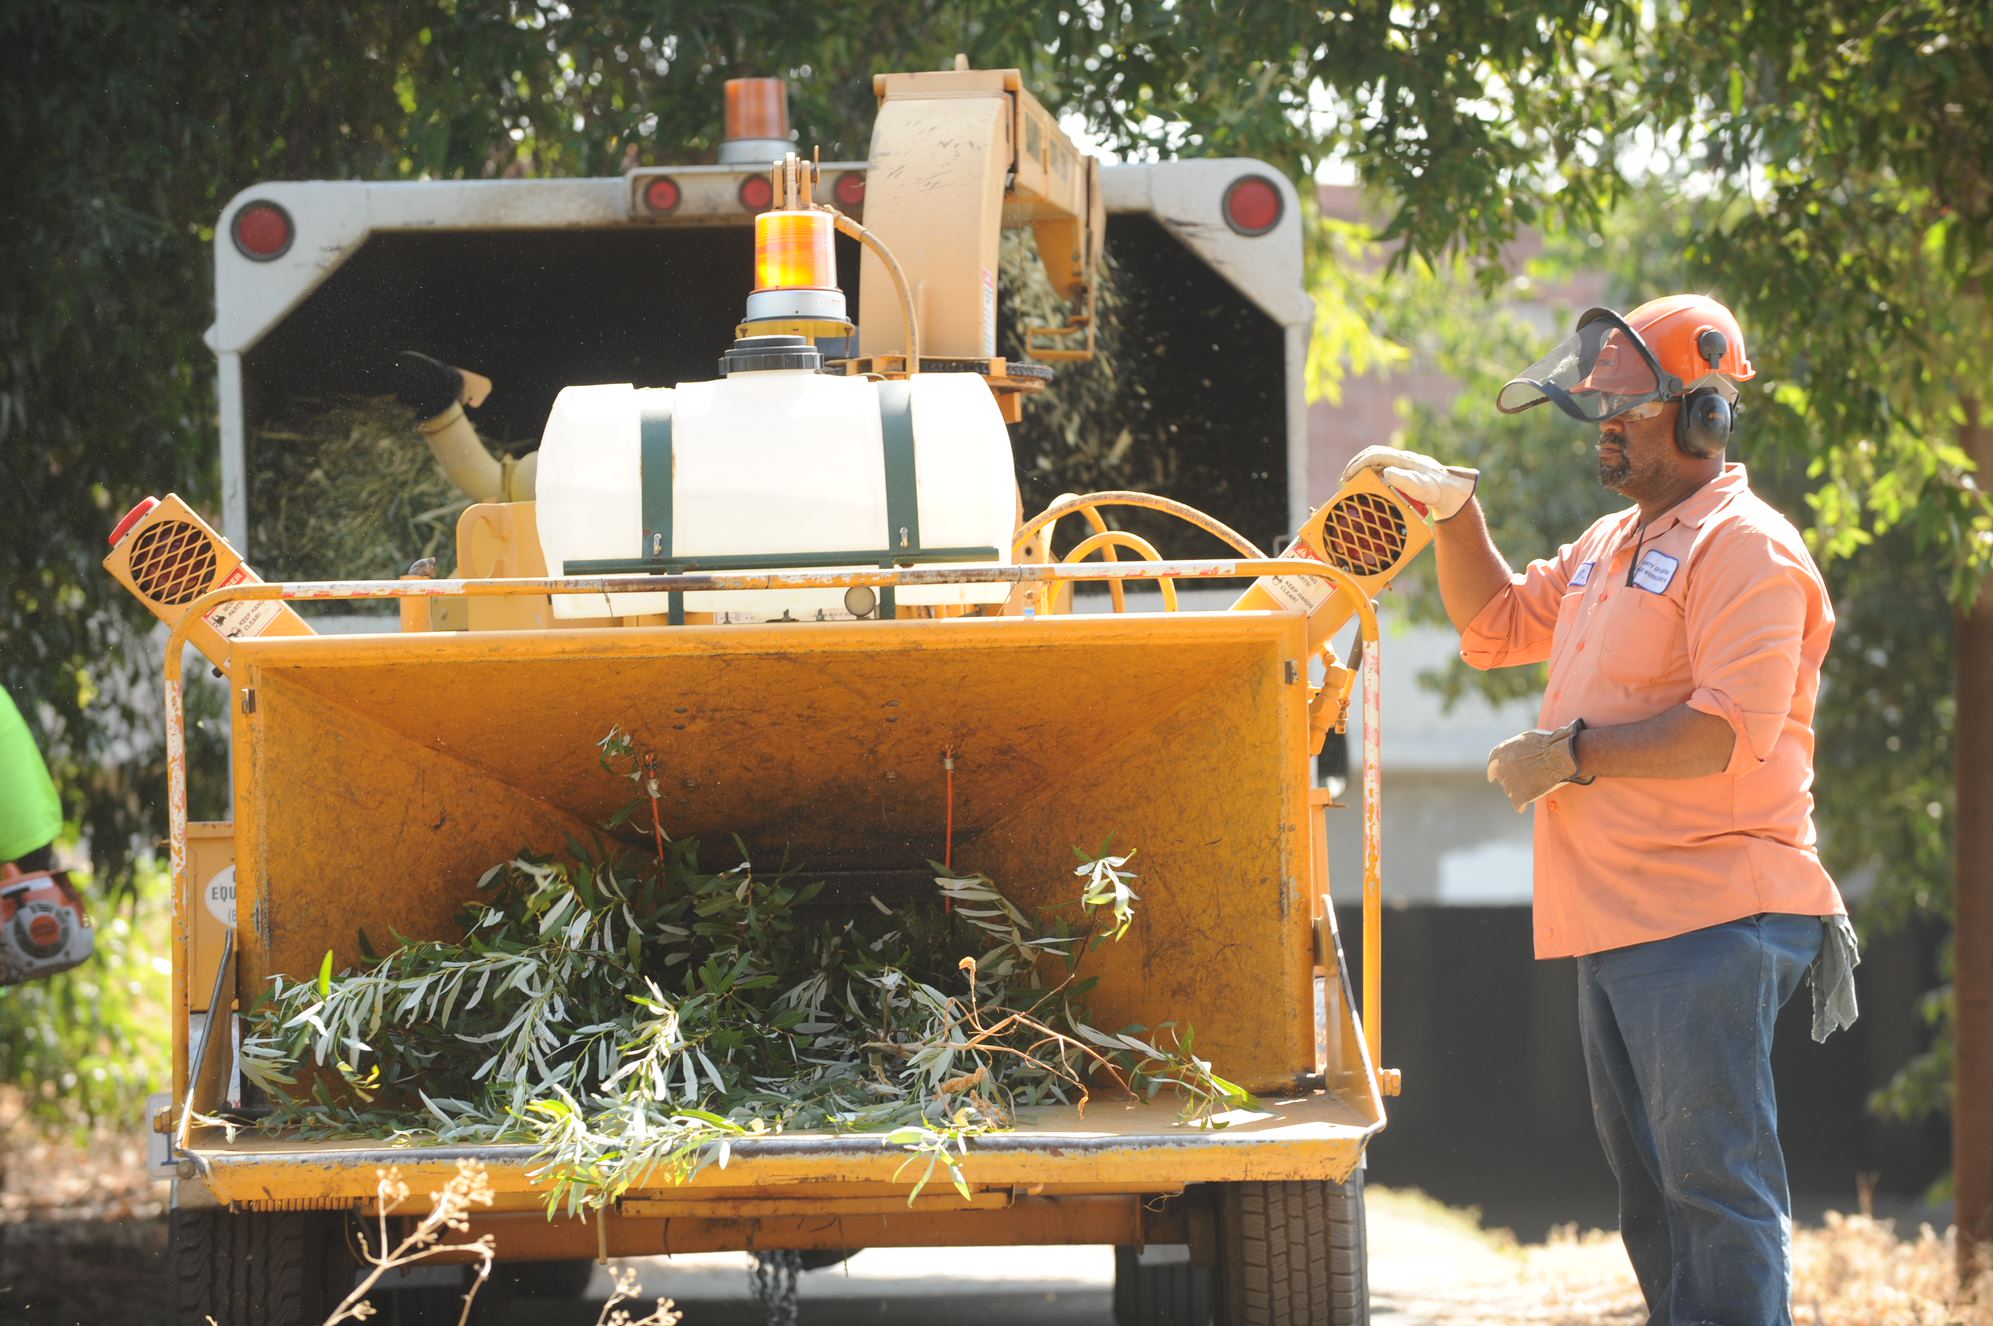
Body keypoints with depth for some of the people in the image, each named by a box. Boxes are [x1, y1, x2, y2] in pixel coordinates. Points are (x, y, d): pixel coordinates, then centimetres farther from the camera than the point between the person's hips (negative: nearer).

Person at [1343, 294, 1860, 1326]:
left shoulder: (1746, 549, -11)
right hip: (1618, 926, 10)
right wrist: (1452, 510, 18)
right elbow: (1497, 626, 33)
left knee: (1714, 1178, -13)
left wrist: (1572, 754, -16)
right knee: (1653, 1187, 13)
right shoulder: (1612, 544, 21)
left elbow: (1733, 730, -22)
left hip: (1707, 925, -10)